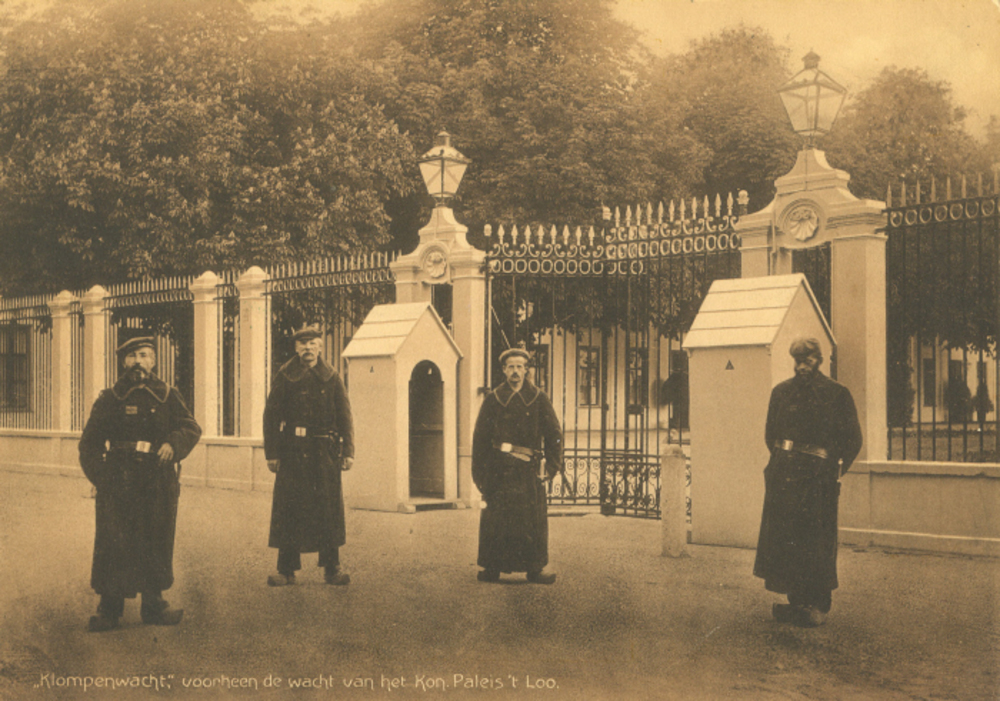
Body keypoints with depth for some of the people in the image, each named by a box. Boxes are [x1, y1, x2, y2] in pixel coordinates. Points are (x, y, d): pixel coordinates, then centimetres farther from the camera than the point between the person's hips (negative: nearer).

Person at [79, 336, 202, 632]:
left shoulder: (167, 396, 9)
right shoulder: (110, 398, 6)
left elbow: (191, 427, 4)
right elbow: (90, 441, 7)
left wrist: (173, 443, -17)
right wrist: (101, 477, -5)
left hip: (159, 484, 2)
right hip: (119, 483, -2)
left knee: (157, 543, 8)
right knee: (112, 545, -3)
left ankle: (153, 605, 20)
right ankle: (109, 609, 6)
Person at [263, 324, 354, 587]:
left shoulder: (331, 378, 8)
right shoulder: (285, 377, 3)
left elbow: (345, 416, 9)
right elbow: (271, 415, 2)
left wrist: (348, 451, 1)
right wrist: (271, 453, -4)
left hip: (325, 451, 1)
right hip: (293, 451, -1)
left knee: (329, 508, 2)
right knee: (289, 508, 0)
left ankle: (332, 568, 12)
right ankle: (286, 569, 8)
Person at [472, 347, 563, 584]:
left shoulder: (539, 399, 8)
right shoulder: (492, 400, 7)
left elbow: (554, 434, 9)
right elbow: (480, 437, 7)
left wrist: (552, 466, 0)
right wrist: (480, 472, 1)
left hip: (529, 469, 0)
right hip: (499, 470, 0)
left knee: (534, 519, 1)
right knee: (495, 519, 0)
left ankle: (535, 568, 9)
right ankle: (491, 567, 10)